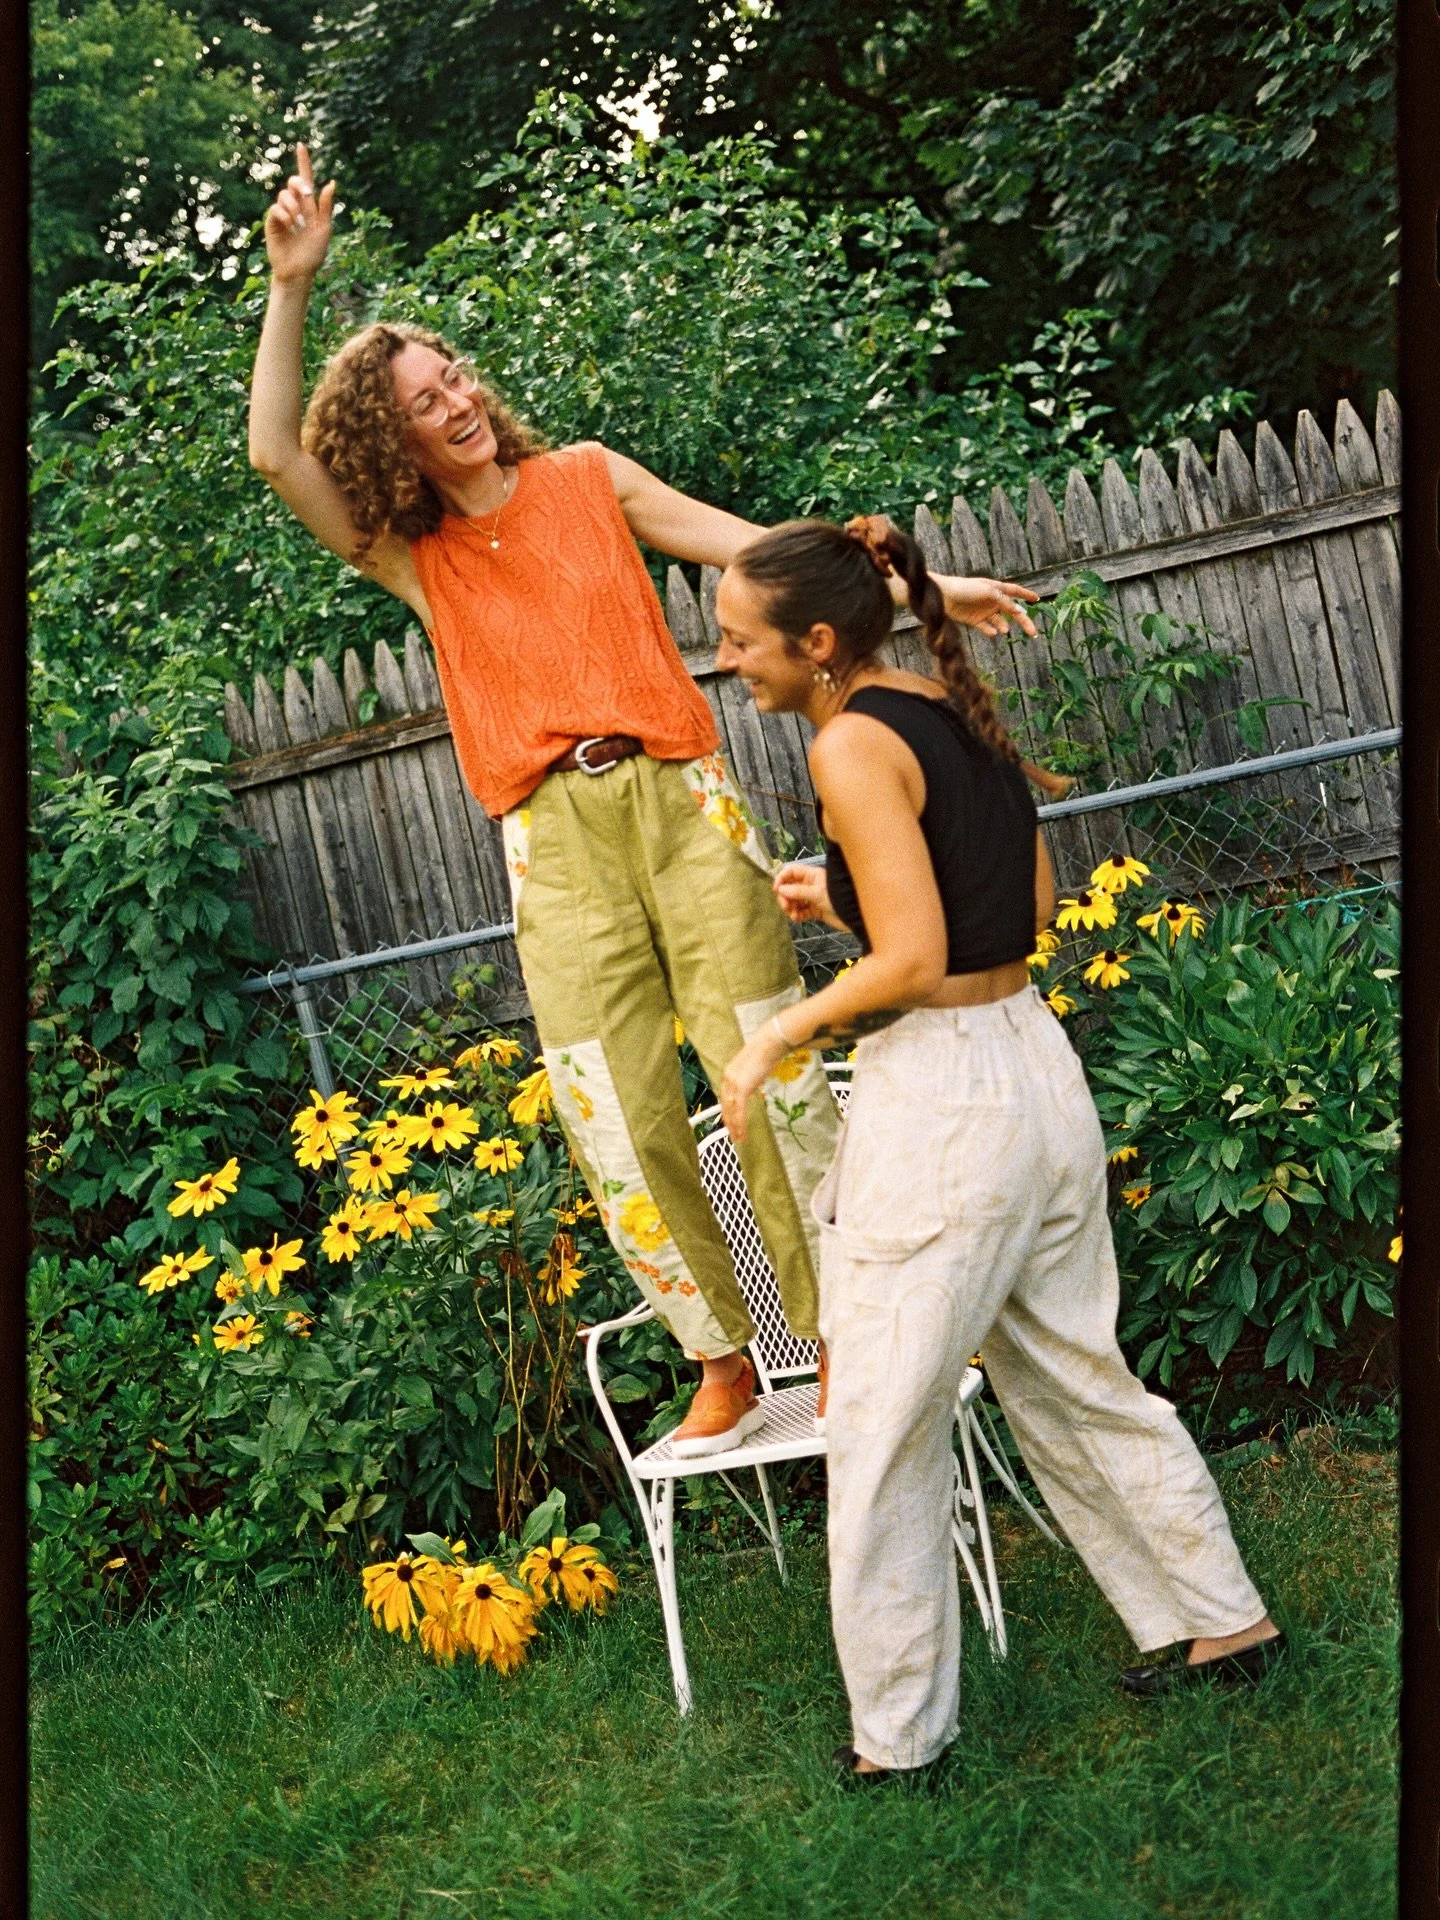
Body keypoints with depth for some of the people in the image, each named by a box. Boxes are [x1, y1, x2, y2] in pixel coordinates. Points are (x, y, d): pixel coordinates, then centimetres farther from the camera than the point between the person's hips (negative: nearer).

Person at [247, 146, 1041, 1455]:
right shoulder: (412, 557, 9)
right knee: (618, 1123, -6)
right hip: (555, 841, 0)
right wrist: (292, 282, -8)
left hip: (682, 801, 0)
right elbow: (275, 454, -3)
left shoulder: (587, 480, 12)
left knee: (774, 1074, -6)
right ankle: (723, 1361, 9)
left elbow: (754, 548, 12)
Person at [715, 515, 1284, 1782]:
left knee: (885, 1426, 4)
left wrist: (780, 1034, -8)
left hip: (934, 1098, -9)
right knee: (1075, 1376, 22)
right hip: (1039, 1067, 9)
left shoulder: (854, 743, -15)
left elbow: (912, 963, -21)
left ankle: (899, 1732, 14)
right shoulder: (958, 713, 10)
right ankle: (1222, 1620, 31)